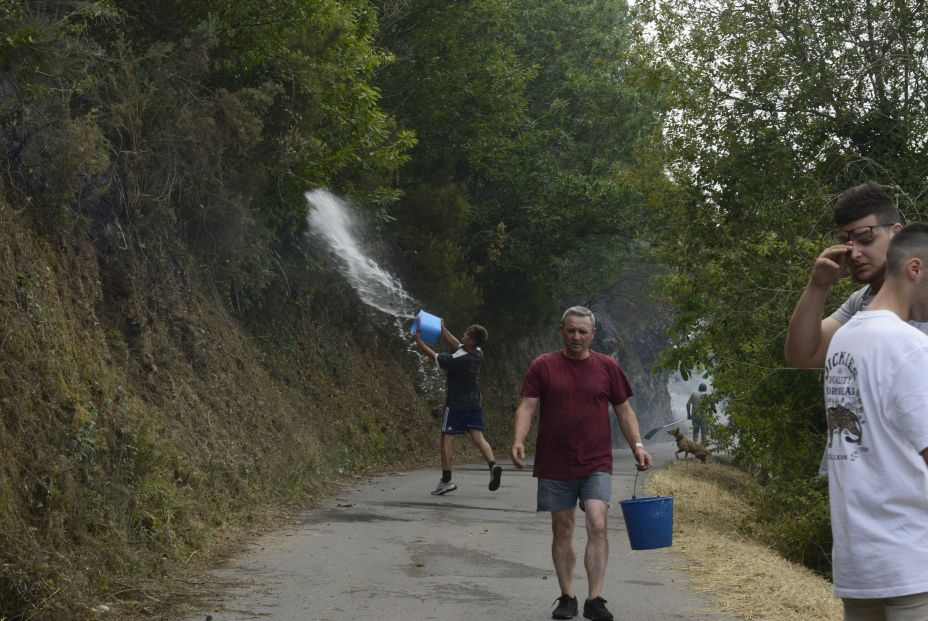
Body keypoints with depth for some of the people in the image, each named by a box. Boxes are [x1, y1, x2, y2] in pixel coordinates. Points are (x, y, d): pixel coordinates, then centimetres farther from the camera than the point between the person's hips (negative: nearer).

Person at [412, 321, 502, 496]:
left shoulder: (457, 360, -20)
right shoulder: (478, 355, 1)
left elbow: (432, 355, -9)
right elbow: (458, 345, 18)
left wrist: (417, 340, 5)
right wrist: (443, 330, 26)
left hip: (456, 404, -6)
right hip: (475, 404, 6)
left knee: (447, 439, 2)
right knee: (478, 437, 2)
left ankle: (446, 480, 1)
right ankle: (493, 464, -23)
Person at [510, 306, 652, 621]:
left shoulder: (607, 367, 6)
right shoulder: (543, 366, 2)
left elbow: (624, 409, 11)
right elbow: (526, 406, -4)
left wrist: (638, 445, -1)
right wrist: (518, 441, -20)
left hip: (596, 464, 0)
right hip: (555, 465, 0)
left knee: (597, 526, -13)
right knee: (562, 531, 7)